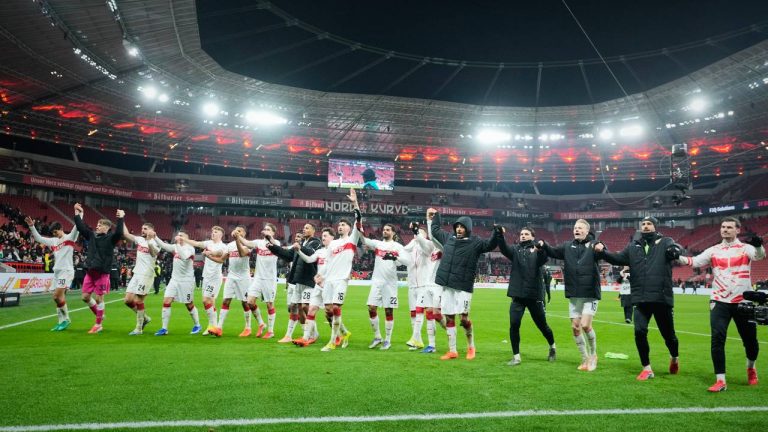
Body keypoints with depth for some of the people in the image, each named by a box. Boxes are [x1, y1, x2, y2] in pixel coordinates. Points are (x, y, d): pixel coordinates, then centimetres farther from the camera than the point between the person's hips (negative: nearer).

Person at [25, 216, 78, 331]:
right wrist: (32, 227, 13)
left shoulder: (69, 237, -3)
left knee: (57, 295, -15)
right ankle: (62, 321, 10)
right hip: (57, 271, 8)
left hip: (66, 270, -8)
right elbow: (39, 238, 23)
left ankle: (66, 319, -3)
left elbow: (76, 228, -17)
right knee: (58, 297, 6)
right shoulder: (53, 241, 16)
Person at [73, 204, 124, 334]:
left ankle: (98, 325, 12)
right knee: (85, 297, 9)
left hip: (102, 272, -6)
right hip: (90, 271, 6)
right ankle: (100, 316, 31)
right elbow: (81, 227, 12)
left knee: (98, 298, 0)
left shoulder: (110, 238, -6)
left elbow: (119, 233, -25)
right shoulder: (92, 235, 11)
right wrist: (77, 213, 9)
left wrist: (120, 218, -30)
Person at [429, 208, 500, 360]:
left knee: (464, 318, -2)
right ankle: (452, 351, 17)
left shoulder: (475, 242, -4)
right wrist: (436, 215, 33)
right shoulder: (448, 238, 10)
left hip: (464, 287, -5)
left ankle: (471, 347, 22)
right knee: (449, 318, 7)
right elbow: (435, 230, 28)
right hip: (447, 286, 5)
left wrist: (497, 233, -33)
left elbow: (490, 244, -18)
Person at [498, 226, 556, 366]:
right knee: (514, 324, -8)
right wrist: (500, 234, -31)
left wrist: (541, 250, -42)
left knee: (542, 325, 12)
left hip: (534, 294, -1)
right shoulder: (515, 250, 7)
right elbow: (504, 248, -13)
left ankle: (552, 347, 40)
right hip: (517, 295, 2)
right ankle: (516, 356, 5)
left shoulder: (537, 251, 2)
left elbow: (544, 259, -20)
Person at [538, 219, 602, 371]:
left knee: (585, 325, -12)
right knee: (575, 327, 6)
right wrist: (544, 245, -17)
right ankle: (585, 359, 23)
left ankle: (593, 354, 14)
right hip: (573, 295, 5)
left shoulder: (593, 245, -5)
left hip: (591, 294, -4)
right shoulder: (568, 246, 8)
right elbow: (553, 252, 3)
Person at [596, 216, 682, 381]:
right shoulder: (633, 246, 12)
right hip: (640, 299, 2)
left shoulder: (665, 242, 1)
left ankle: (674, 357, 45)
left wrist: (675, 250, -42)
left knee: (668, 334, 12)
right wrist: (603, 252, -11)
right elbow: (618, 258, 7)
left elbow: (676, 249, -18)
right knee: (639, 332, -6)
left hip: (662, 298, -2)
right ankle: (647, 368, 11)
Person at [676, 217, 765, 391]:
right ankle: (720, 380, -4)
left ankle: (751, 367, 43)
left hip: (743, 302, 0)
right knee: (717, 339, -10)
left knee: (750, 340, 11)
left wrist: (759, 245, -43)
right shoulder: (713, 250, 6)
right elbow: (694, 261, -3)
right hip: (720, 302, 1)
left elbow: (760, 255, -20)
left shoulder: (746, 248, 1)